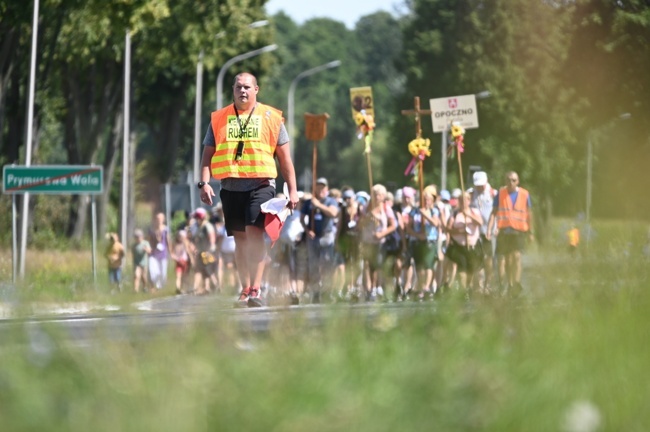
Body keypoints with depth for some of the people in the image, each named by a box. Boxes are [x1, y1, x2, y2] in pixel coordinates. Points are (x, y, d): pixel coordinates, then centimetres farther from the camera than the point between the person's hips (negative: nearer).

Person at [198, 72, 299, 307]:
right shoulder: (219, 119, 13)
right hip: (231, 187, 3)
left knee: (254, 231, -19)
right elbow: (208, 155, 12)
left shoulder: (271, 118, 8)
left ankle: (256, 288, -23)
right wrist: (204, 183, -3)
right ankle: (245, 290, 13)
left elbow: (284, 157, 9)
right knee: (240, 237, 6)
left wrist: (292, 190, 4)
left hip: (260, 184, -3)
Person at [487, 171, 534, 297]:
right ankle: (503, 285, 13)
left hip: (519, 230, -1)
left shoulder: (524, 194, 3)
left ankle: (516, 284, -17)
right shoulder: (501, 193, 3)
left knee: (517, 256, -16)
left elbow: (529, 214, 12)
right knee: (502, 258, 2)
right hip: (503, 230, 1)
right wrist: (490, 229, -7)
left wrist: (531, 231, 15)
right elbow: (494, 212, 3)